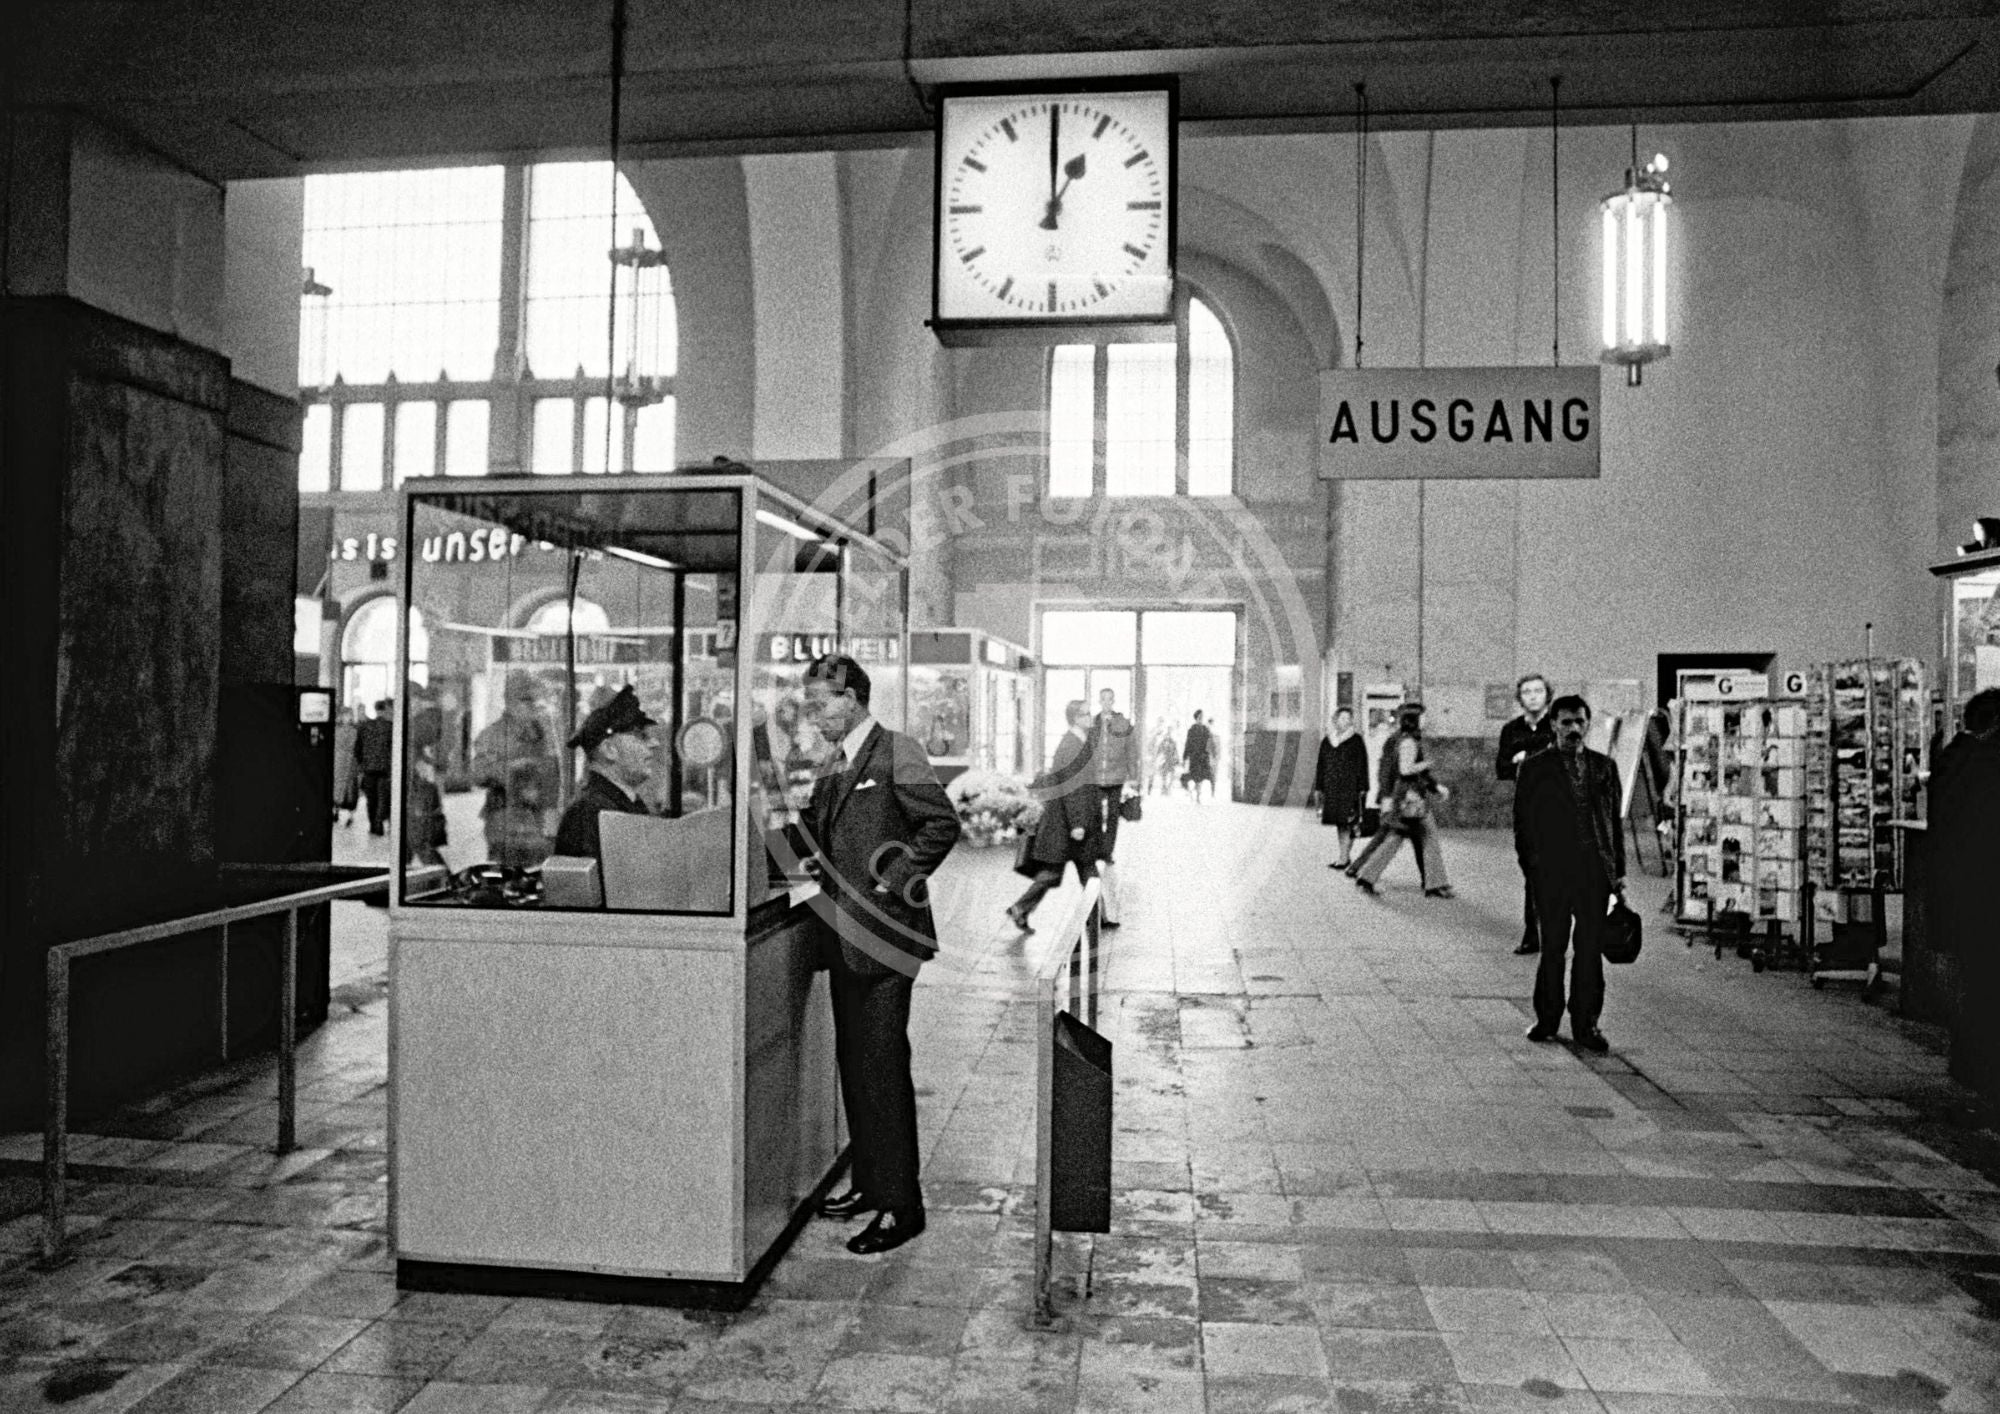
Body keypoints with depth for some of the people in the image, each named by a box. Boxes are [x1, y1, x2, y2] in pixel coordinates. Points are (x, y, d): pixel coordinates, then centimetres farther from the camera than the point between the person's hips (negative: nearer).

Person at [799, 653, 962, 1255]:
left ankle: (900, 1206, 4)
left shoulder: (899, 753, -10)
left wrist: (893, 882, -16)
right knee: (853, 1063, 15)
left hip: (883, 934, -9)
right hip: (844, 935, 9)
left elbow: (942, 824, -15)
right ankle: (868, 1182, 29)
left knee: (883, 1066, -5)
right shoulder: (836, 765, 16)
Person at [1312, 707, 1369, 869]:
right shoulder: (1326, 741, 10)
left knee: (1347, 822, -9)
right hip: (1331, 786, 5)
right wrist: (1318, 788, 10)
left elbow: (1362, 765, -3)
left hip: (1350, 786, -5)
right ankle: (1346, 856, 17)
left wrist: (1362, 788, -8)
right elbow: (1321, 765, 13)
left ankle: (1344, 857, -8)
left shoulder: (1356, 740, -2)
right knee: (1339, 822, 8)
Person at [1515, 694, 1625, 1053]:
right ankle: (1547, 1019, 17)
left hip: (1595, 869, 2)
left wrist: (1618, 870, 7)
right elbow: (1523, 821, 3)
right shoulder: (1535, 767, 3)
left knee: (1590, 948, 4)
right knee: (1552, 947, 5)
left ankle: (1586, 1024, 14)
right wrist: (1530, 864, -5)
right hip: (1552, 871, -2)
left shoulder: (1605, 766, 11)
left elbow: (1615, 820, 12)